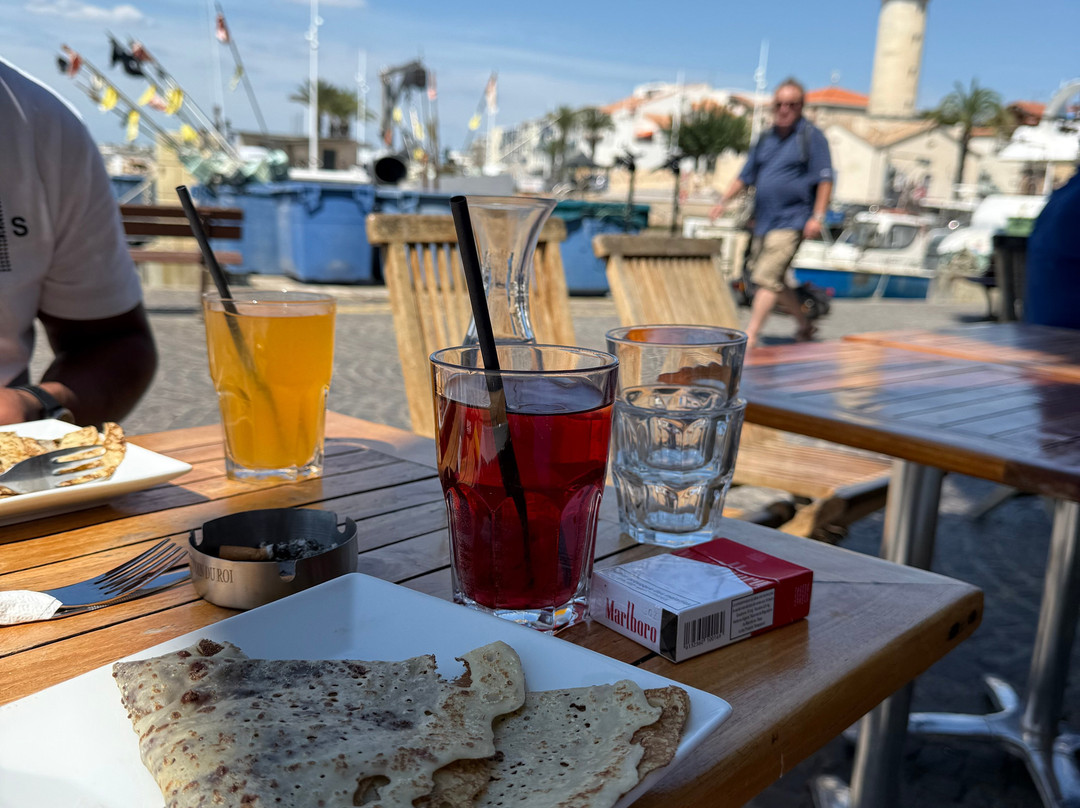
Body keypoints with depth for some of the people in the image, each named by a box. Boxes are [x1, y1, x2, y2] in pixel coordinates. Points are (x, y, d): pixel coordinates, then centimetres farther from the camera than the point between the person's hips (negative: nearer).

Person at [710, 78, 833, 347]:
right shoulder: (765, 139, 15)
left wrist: (817, 217, -16)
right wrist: (723, 201, 9)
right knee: (775, 280, 13)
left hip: (790, 222, -7)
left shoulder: (811, 136, -2)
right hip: (763, 221, 7)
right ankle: (805, 324, 31)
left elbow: (825, 179, -7)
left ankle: (750, 335, -14)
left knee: (767, 278, -15)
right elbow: (745, 177, 21)